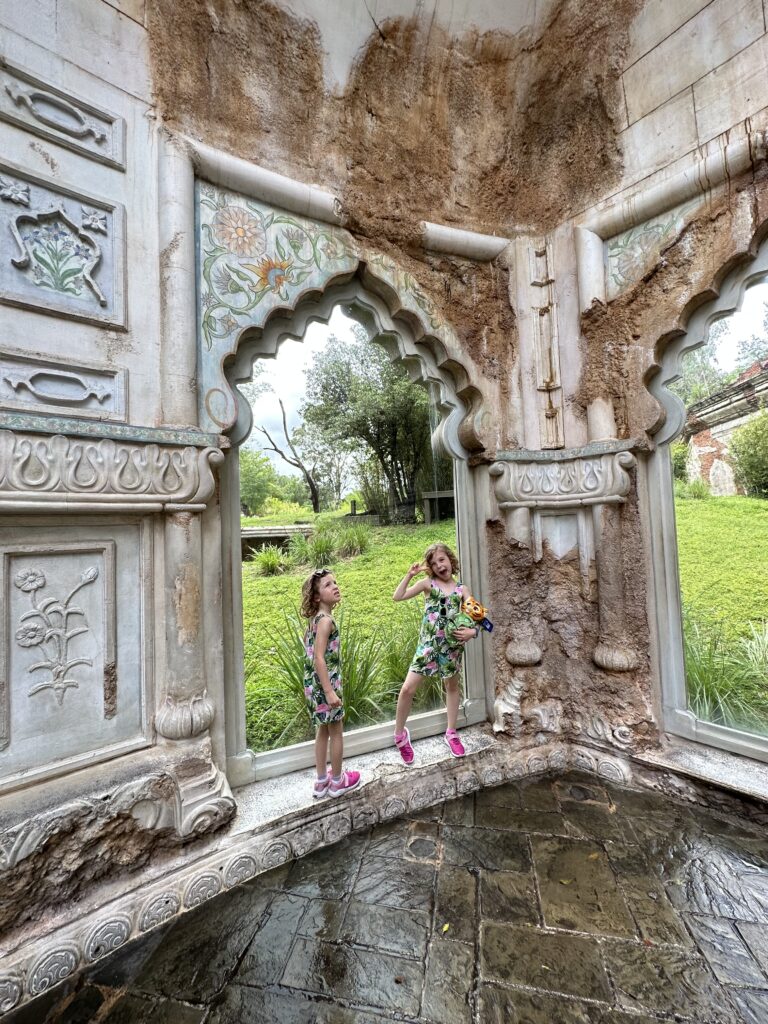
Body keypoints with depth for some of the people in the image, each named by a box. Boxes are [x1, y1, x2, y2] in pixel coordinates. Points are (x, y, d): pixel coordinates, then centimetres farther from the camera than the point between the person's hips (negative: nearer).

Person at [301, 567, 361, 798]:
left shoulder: (315, 619, 7)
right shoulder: (326, 620, -21)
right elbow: (319, 658, -25)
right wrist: (330, 692, -24)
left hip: (314, 683, 8)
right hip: (326, 683, -8)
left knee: (323, 730, 20)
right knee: (336, 731, 10)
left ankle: (321, 781, 34)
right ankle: (337, 781, 28)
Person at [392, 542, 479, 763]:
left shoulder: (461, 589, 0)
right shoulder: (428, 583, -5)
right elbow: (397, 597, -13)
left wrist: (472, 631, -17)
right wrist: (409, 575, -19)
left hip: (452, 644, 2)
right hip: (428, 643, -2)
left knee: (452, 686, 19)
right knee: (408, 688, -6)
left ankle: (451, 733, 40)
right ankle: (399, 733, 18)